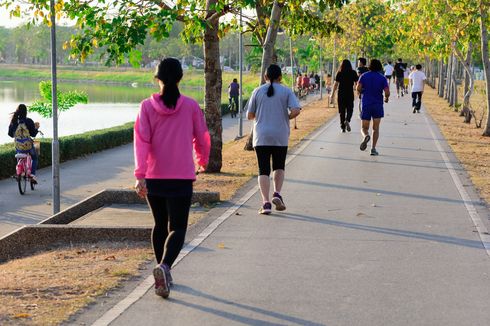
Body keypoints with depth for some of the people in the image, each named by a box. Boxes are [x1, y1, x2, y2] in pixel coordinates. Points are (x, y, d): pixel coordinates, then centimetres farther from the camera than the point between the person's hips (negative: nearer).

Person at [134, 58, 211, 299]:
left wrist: (140, 175, -13)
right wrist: (202, 161, 25)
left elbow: (142, 141, -9)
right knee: (177, 228, -2)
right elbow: (202, 138, 6)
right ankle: (164, 266, -29)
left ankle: (164, 274, 28)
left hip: (153, 177, 3)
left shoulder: (147, 106, -2)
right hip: (182, 178, -2)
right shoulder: (190, 106, -4)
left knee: (160, 225, 19)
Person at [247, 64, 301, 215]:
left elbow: (249, 115, 4)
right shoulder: (286, 91, 0)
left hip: (261, 137, 0)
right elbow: (296, 110, -12)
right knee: (279, 167, 18)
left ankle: (266, 202, -9)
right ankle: (277, 194, -1)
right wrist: (286, 118, 7)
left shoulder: (258, 91, 3)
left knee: (263, 170, 1)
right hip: (280, 136, 0)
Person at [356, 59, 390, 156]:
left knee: (364, 128, 7)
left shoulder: (364, 76, 1)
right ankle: (373, 148, -2)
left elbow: (358, 88, -10)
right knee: (376, 128, 8)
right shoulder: (382, 78, -1)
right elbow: (387, 92, -9)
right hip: (378, 105, 0)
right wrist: (386, 98, 13)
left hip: (366, 105, 0)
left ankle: (366, 136, -27)